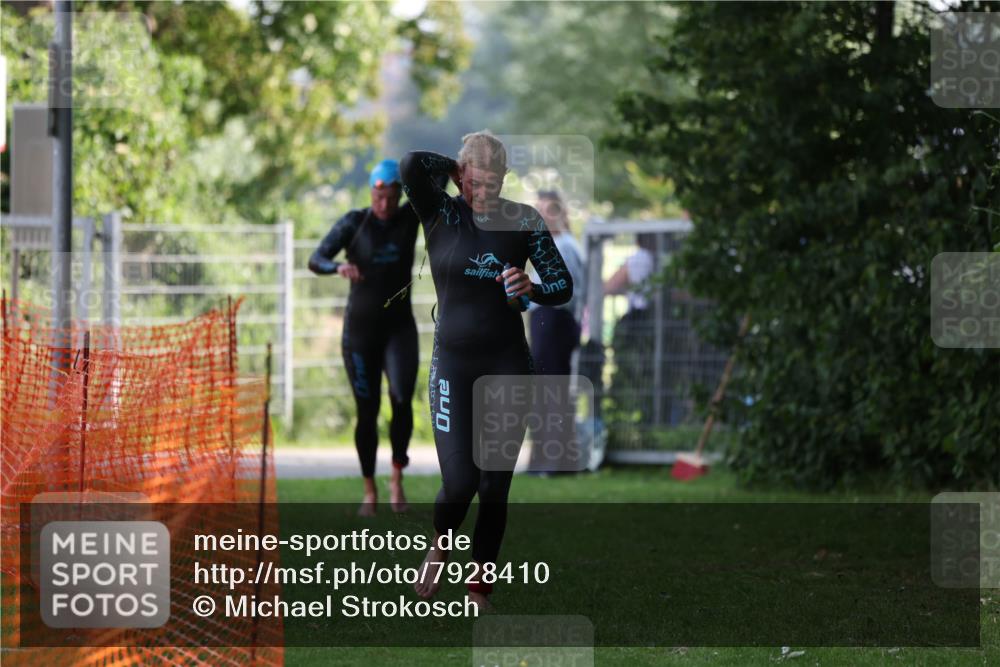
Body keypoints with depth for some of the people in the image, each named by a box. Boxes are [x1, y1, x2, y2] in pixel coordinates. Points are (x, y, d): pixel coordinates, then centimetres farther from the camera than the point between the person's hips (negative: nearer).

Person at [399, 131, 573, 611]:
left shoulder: (524, 221, 2)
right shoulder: (441, 214, -3)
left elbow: (563, 284, 5)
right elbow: (411, 165, -21)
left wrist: (533, 290, -16)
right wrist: (456, 166, -5)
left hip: (508, 364, 2)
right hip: (453, 362, -2)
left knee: (496, 486, 4)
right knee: (460, 482, -10)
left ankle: (480, 590, 19)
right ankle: (440, 544, 23)